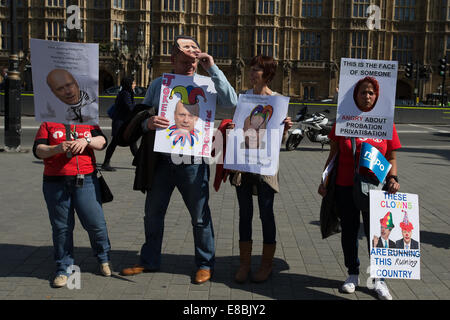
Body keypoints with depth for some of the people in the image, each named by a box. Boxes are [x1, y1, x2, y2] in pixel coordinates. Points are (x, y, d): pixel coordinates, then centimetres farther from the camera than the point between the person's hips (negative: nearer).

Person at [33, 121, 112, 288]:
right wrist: (57, 148, -17)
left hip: (85, 181, 0)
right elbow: (38, 150, 1)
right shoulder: (48, 124, 11)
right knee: (61, 227, 5)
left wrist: (86, 140, -16)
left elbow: (102, 142, 3)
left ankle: (104, 258, 22)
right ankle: (64, 268, 19)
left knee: (95, 222, -2)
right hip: (55, 184, 0)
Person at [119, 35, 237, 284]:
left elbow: (231, 102, -15)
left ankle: (205, 264, 25)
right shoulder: (158, 85, 7)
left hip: (193, 162, -3)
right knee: (153, 213, 14)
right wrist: (148, 123, -15)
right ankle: (149, 261, 33)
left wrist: (212, 68, -16)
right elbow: (142, 115, 10)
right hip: (161, 160, 3)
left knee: (200, 216, 7)